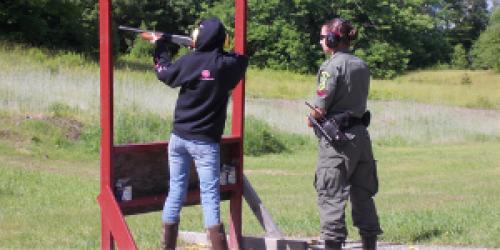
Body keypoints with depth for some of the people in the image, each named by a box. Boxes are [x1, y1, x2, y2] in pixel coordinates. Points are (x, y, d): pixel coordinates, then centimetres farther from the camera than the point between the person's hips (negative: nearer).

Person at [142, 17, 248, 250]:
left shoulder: (188, 61, -6)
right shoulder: (226, 65, -9)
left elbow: (164, 73, 12)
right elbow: (241, 58, 14)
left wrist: (159, 46, 26)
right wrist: (217, 49, 15)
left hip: (179, 137, 3)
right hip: (204, 141, -3)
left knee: (175, 191, 11)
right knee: (210, 196, -3)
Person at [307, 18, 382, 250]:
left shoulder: (331, 66, -12)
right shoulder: (362, 66, 10)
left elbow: (320, 110, -17)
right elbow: (358, 100, 12)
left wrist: (311, 119, 4)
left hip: (337, 137, -7)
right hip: (361, 134, 7)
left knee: (331, 196, -2)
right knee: (363, 195, 15)